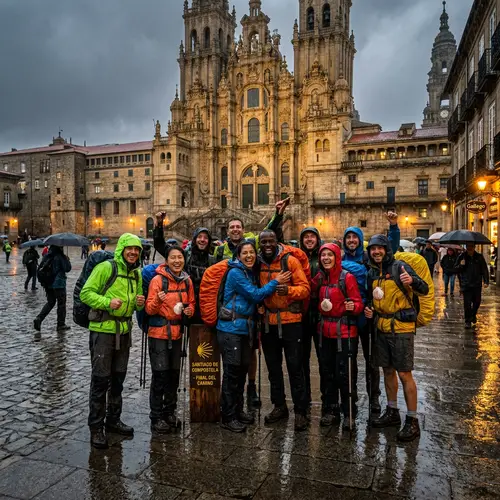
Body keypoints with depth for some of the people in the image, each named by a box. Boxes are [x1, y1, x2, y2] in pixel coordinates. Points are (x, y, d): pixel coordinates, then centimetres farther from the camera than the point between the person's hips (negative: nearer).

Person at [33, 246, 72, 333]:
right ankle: (61, 325, 11)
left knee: (50, 302, 19)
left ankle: (38, 319, 2)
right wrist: (67, 260, 3)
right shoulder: (60, 256, -14)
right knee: (61, 303, 6)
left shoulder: (46, 256, 5)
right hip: (59, 284, -6)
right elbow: (67, 268, -14)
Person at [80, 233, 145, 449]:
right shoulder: (106, 267, -12)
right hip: (103, 330, -7)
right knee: (100, 379, 0)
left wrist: (140, 302, -3)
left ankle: (113, 420, 31)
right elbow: (85, 293, -13)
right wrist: (107, 302, -26)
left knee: (118, 378, 16)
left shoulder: (137, 274, 10)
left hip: (124, 331, 7)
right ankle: (96, 427, 14)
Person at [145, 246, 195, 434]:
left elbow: (191, 303, 15)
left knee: (174, 374, 14)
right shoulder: (158, 280, -12)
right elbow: (149, 309, -13)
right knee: (160, 374, -3)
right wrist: (158, 301, -33)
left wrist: (190, 310, -7)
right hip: (159, 333, -5)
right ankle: (157, 418, 11)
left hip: (177, 333, 5)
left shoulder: (187, 281, 4)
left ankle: (170, 413, 30)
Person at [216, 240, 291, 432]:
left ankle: (238, 410, 26)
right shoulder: (235, 273, -12)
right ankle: (227, 417, 6)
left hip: (245, 328, 8)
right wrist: (275, 282, -8)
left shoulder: (251, 273, 14)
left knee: (242, 369, 13)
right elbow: (255, 295, -15)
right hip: (231, 328, -8)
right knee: (232, 371, -4)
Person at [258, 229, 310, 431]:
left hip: (290, 321, -5)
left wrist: (289, 290, -29)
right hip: (268, 322, 5)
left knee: (295, 367, 1)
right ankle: (279, 406, 30)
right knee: (273, 366, 15)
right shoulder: (257, 263, 5)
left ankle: (300, 411, 12)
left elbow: (305, 288, -11)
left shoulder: (290, 261, -8)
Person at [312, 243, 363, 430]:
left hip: (345, 331, -6)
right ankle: (330, 411, 25)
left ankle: (349, 413, 16)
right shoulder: (319, 278, 7)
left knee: (345, 373, 0)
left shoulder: (347, 277, -10)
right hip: (325, 330, 6)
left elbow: (358, 303, -11)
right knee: (326, 372, 12)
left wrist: (353, 306, -30)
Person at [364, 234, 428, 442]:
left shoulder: (400, 267, -11)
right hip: (382, 327, 7)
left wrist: (412, 281, -36)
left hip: (401, 328, -7)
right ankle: (392, 412, 31)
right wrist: (369, 309, 1)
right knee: (388, 370, 16)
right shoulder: (372, 273, 9)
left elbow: (425, 290, -16)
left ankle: (412, 421, 9)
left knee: (404, 374, -3)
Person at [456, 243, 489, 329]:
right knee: (467, 304, -3)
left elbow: (484, 270, 6)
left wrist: (486, 281, -1)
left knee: (477, 302, 10)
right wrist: (460, 265, -17)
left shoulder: (479, 257, 4)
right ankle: (468, 321, 8)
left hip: (477, 284, 2)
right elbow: (456, 270, 4)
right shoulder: (462, 257, 1)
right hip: (466, 285, -2)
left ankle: (473, 314, 38)